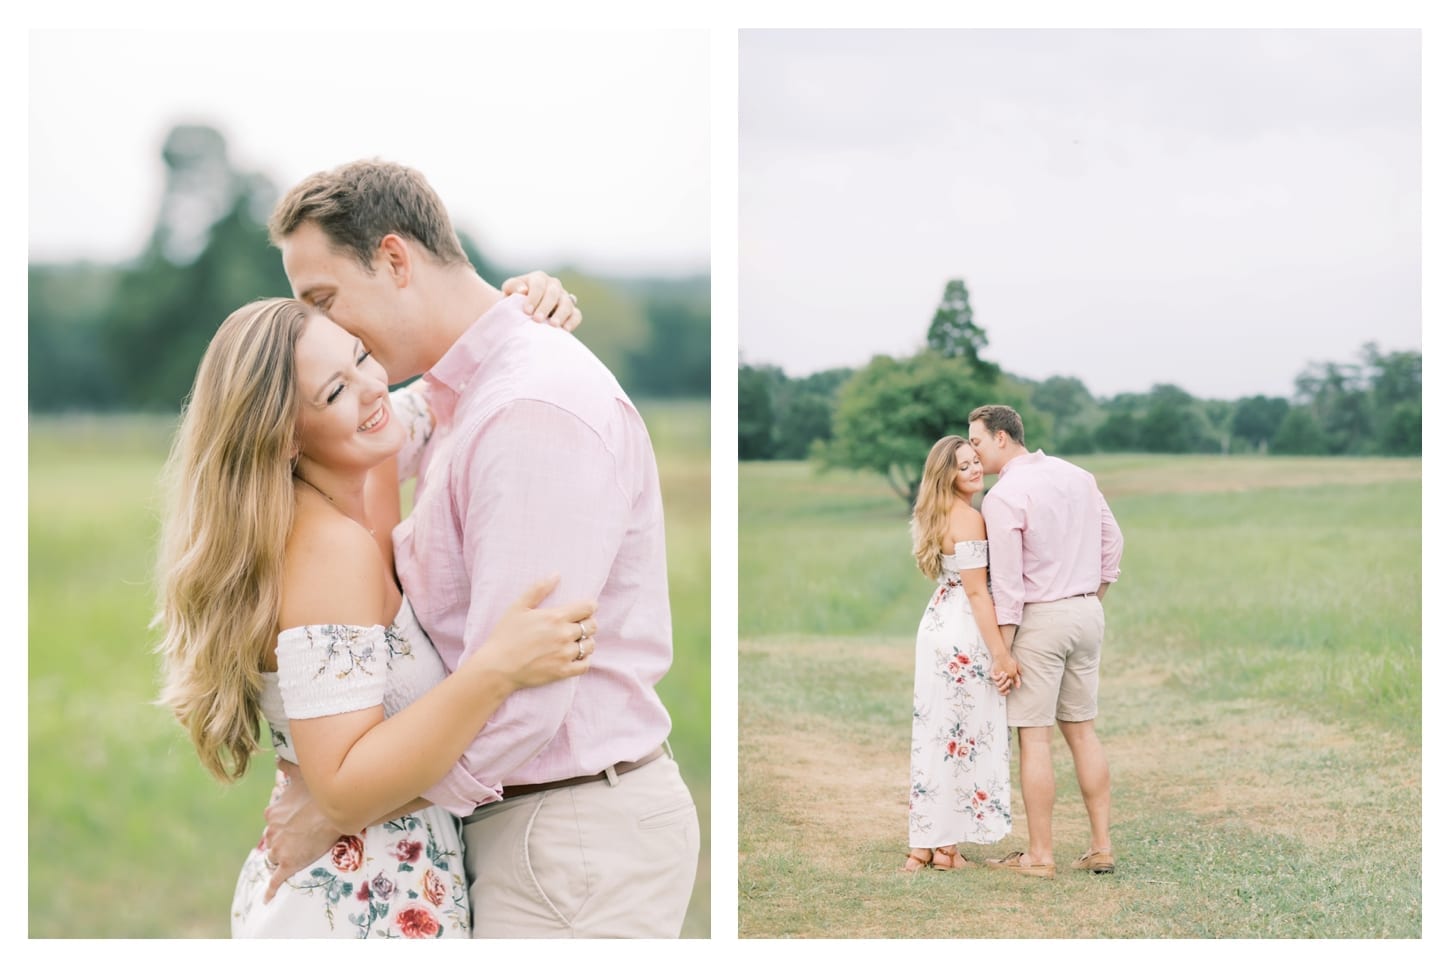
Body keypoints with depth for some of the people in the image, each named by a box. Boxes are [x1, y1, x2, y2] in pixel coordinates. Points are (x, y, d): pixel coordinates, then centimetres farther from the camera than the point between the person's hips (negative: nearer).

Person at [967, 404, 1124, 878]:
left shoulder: (1003, 496, -14)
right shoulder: (1077, 476, 8)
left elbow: (1007, 582, -17)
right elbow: (1112, 541, 13)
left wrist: (1002, 650, -13)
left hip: (1039, 618, -7)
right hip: (1086, 612, 7)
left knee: (1034, 737, -1)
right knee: (1082, 731, 13)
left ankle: (1039, 855, 2)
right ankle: (1101, 847, 14)